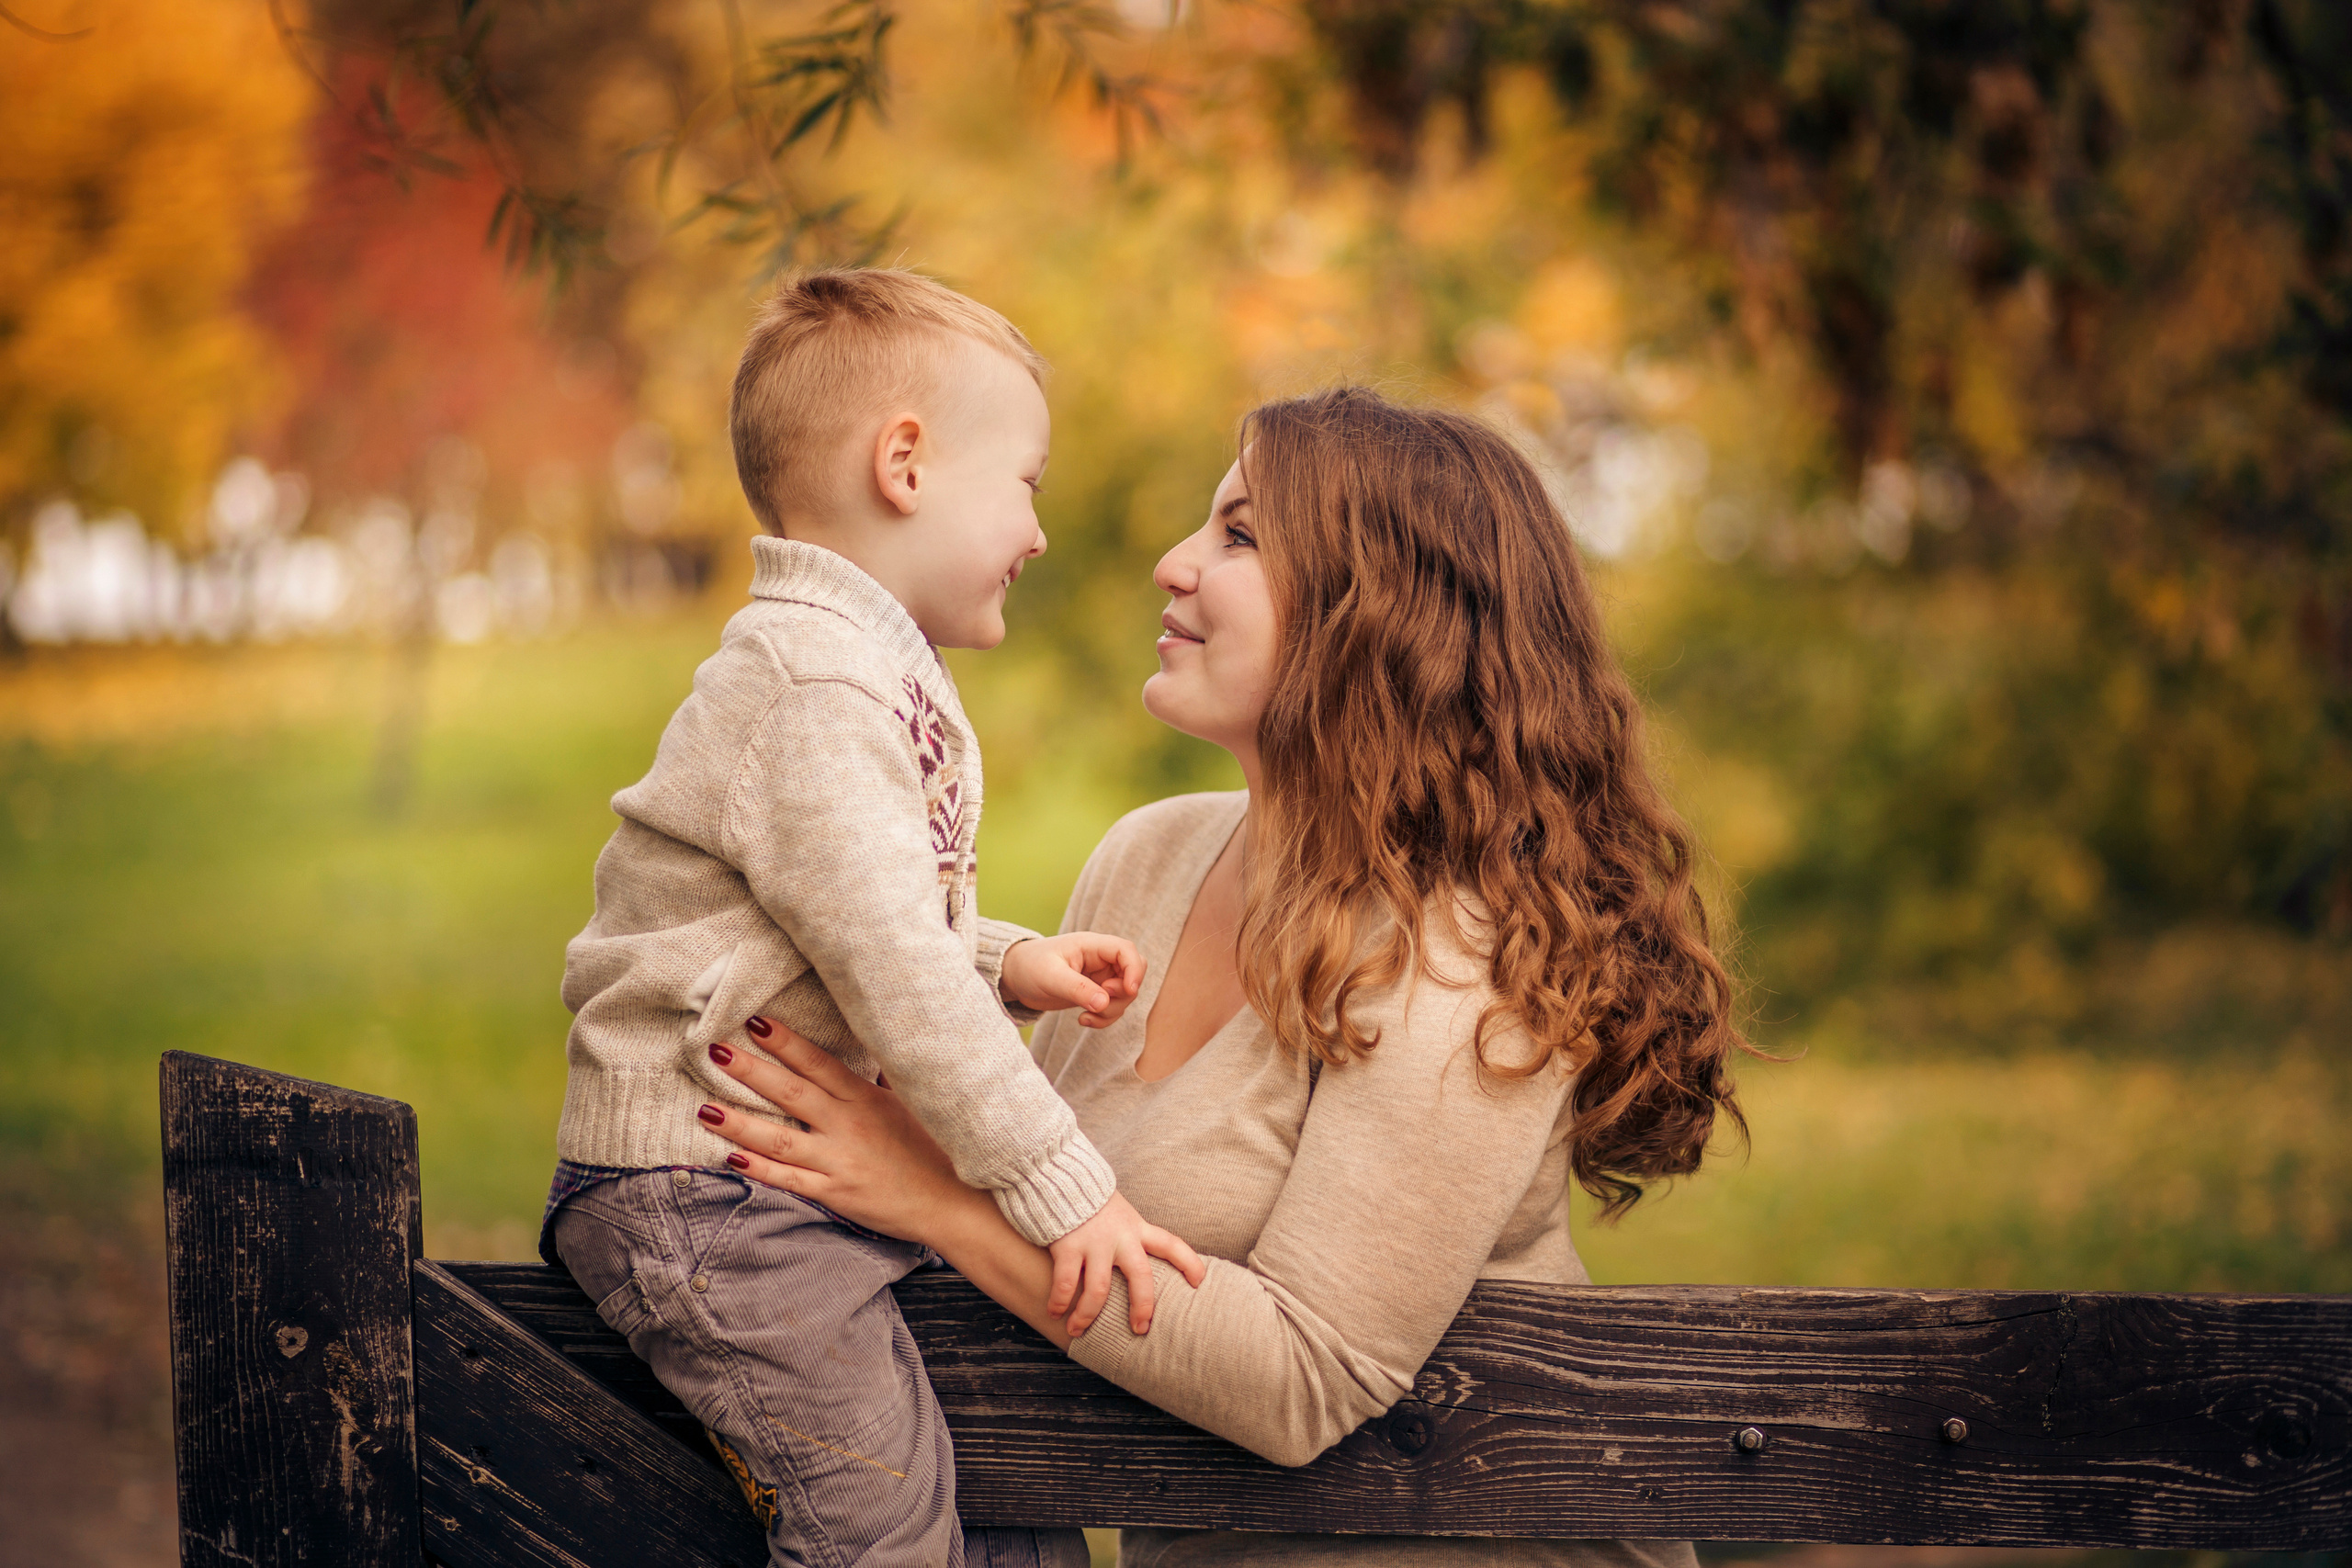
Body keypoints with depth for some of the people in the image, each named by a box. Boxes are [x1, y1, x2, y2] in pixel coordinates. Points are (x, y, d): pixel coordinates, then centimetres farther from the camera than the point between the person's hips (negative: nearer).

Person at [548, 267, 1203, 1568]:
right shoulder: (805, 685, -20)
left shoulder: (884, 680, 16)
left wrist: (1015, 964, 5)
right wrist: (1062, 1187, -24)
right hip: (700, 1187, -11)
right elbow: (888, 966, -25)